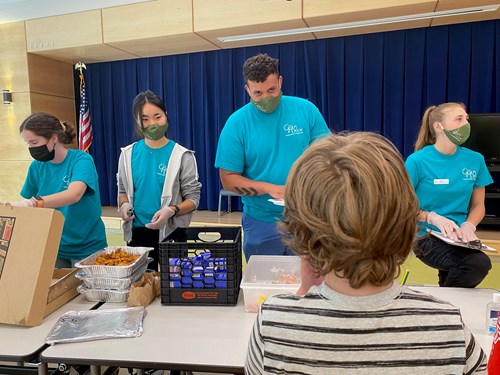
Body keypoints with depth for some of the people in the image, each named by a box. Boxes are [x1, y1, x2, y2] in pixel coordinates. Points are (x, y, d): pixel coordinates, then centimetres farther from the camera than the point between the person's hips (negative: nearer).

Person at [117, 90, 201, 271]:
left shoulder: (182, 156, -7)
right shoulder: (128, 154, 2)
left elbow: (193, 198, -5)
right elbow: (122, 190, 15)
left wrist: (171, 210, -22)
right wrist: (124, 205, -7)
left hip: (170, 233, -2)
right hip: (137, 233, 3)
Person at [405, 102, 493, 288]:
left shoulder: (475, 160, 3)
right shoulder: (417, 160, -10)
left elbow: (478, 205, 12)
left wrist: (468, 225, -9)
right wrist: (434, 218, -21)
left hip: (460, 236, 5)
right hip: (427, 235, -4)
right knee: (479, 263, -27)